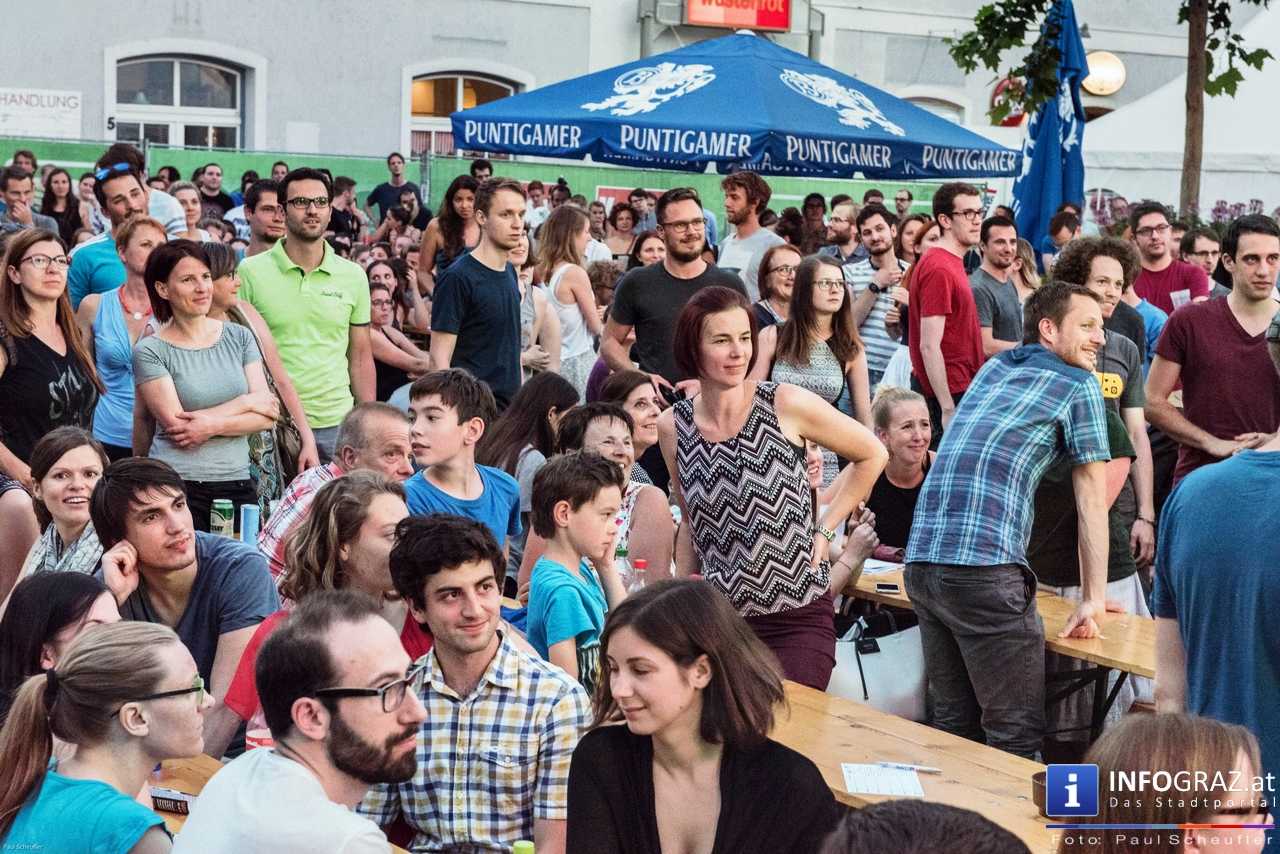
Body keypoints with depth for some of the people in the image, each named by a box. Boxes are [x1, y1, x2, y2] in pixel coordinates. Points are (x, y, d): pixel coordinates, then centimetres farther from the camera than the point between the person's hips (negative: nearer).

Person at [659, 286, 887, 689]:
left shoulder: (787, 405, -8)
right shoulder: (672, 426, 1)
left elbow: (873, 456, 5)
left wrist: (825, 529, 1)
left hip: (798, 621, -2)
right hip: (718, 620, 2)